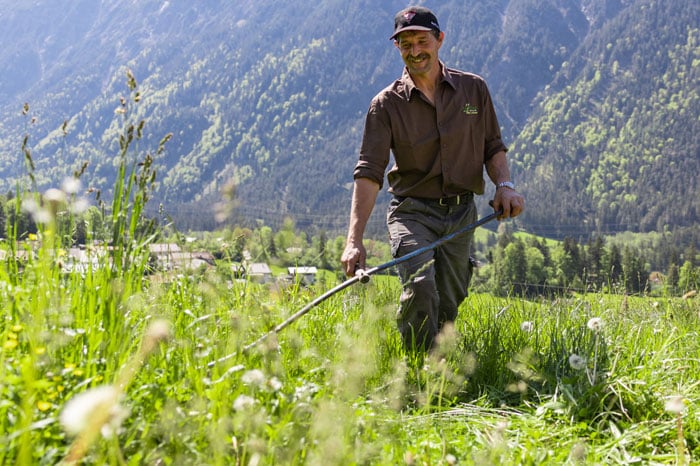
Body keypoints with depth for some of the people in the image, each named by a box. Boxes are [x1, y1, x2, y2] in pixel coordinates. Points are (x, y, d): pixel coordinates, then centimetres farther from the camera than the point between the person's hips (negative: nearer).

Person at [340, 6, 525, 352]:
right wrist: (354, 240, -22)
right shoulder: (387, 104, -3)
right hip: (412, 211, -2)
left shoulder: (474, 89, 6)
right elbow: (369, 172, -11)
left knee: (448, 305, 3)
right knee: (420, 288, -23)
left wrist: (504, 184, -7)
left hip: (461, 213, 3)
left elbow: (493, 147, 15)